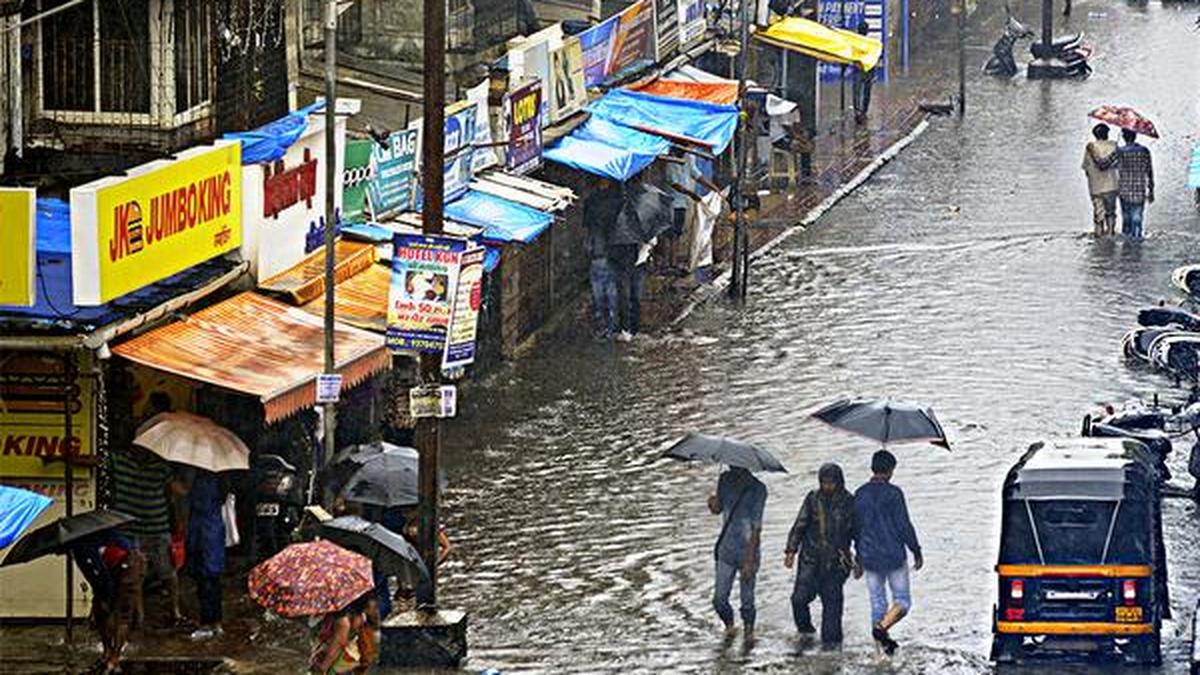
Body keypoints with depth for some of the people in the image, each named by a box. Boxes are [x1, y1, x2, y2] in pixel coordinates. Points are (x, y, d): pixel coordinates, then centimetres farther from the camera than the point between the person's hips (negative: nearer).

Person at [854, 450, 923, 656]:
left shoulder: (859, 495, 4)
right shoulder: (893, 493, -12)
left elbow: (855, 528, 11)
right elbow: (904, 526, -12)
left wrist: (859, 557, 21)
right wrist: (916, 551, -1)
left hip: (870, 559, 5)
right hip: (894, 557, -5)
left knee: (877, 603, 12)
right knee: (902, 600, 6)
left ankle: (882, 644, 12)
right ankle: (882, 627, -19)